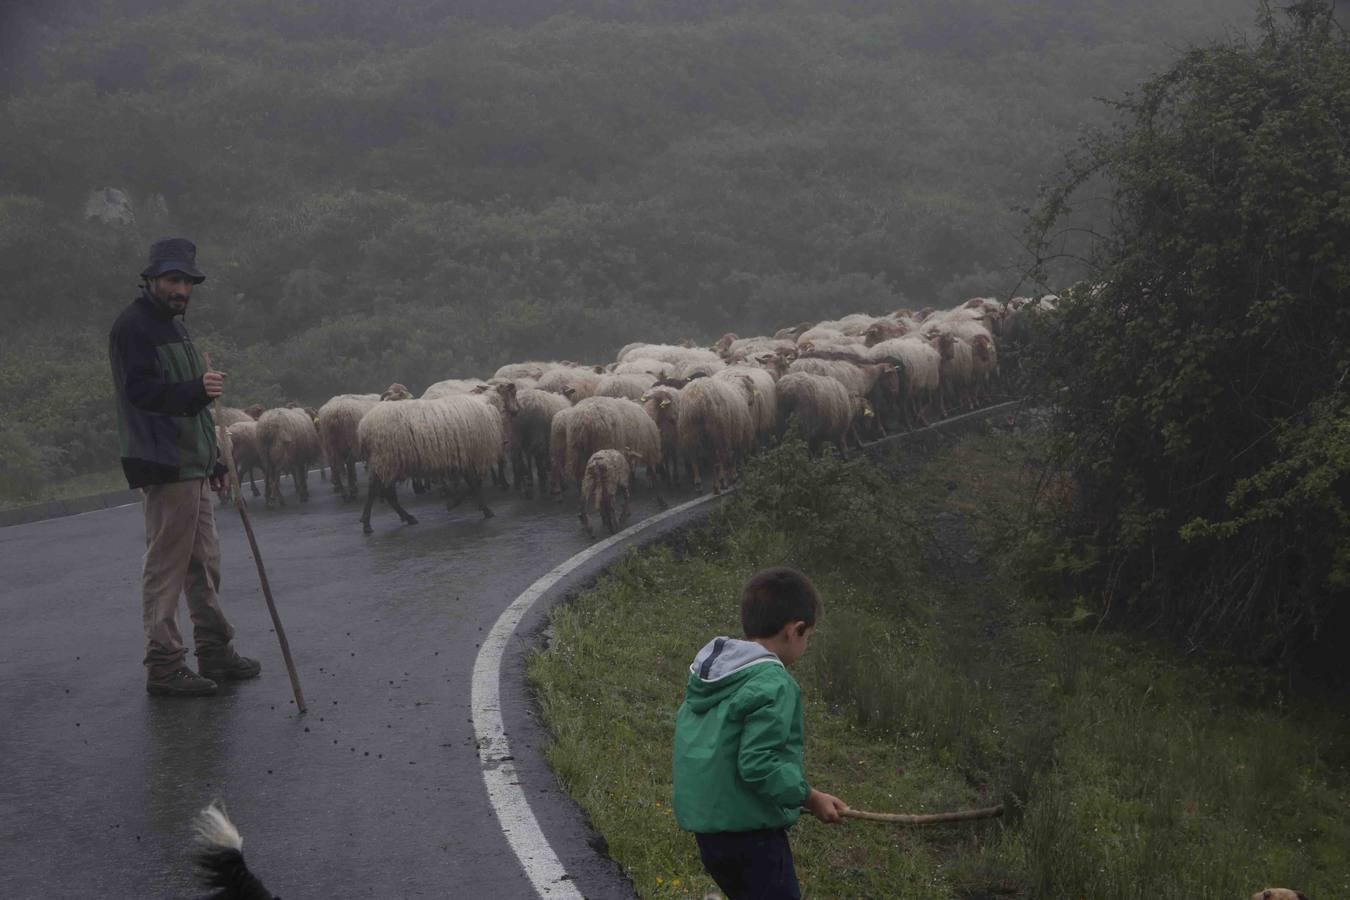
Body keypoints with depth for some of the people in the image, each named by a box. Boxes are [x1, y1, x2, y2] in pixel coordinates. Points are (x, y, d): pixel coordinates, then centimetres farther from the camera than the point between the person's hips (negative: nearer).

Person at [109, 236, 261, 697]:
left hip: (191, 466, 10)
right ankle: (163, 665, -3)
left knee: (204, 563, 14)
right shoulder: (133, 326, -10)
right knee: (165, 566, -7)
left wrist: (213, 461, 25)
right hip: (164, 468, -10)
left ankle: (215, 650, 23)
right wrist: (196, 390, -38)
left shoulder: (174, 326, 20)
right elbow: (141, 391, -23)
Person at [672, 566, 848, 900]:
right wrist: (809, 797, -13)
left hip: (708, 827, 9)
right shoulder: (772, 684, -18)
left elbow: (685, 727, 15)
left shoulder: (710, 673, 9)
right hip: (750, 832, -9)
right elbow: (759, 764, -24)